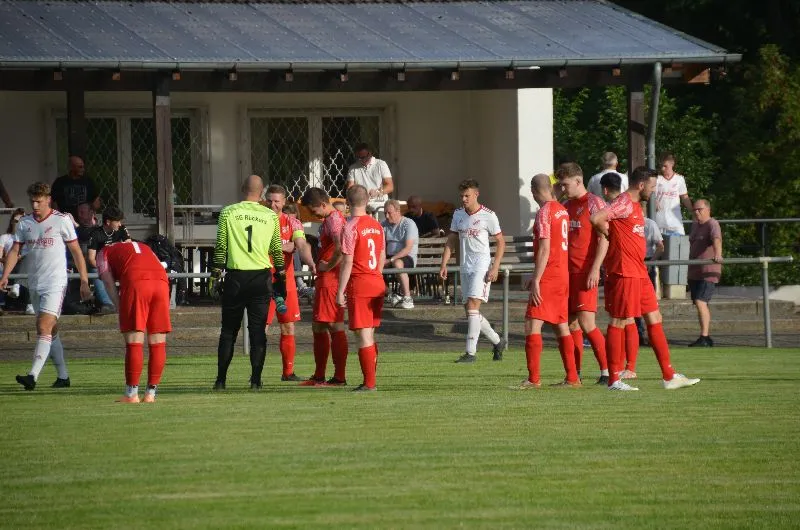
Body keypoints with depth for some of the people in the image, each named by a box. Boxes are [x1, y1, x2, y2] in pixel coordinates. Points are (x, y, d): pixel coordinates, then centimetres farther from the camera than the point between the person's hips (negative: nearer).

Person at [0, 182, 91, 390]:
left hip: (55, 283, -6)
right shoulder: (24, 223, 9)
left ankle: (33, 376, -28)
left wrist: (84, 282, -3)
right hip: (34, 285, 6)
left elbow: (76, 251, 0)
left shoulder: (62, 220, -4)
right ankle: (63, 376, 20)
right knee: (51, 331, 11)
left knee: (44, 328, -17)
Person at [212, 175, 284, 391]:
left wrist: (216, 273, 6)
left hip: (235, 276, 0)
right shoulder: (270, 216, 2)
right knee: (258, 330, 3)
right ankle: (255, 380, -3)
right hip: (261, 277, 0)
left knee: (228, 330, 8)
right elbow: (277, 250, 8)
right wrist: (280, 277, 17)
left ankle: (221, 379, 7)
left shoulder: (228, 213, -1)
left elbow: (220, 247, -1)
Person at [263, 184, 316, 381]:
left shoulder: (292, 223, 5)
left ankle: (288, 372, 16)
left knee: (288, 328, 7)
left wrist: (310, 262, -31)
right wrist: (287, 246, -13)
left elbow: (301, 245, -10)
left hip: (286, 281, 3)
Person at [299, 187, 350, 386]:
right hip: (324, 280, 11)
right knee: (318, 327, 15)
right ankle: (319, 376, 22)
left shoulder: (334, 220, -15)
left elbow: (341, 250, -30)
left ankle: (340, 377, -7)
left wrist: (328, 266, -16)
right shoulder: (328, 220, 17)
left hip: (331, 279, -11)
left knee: (335, 326, -8)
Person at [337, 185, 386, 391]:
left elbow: (347, 262, -15)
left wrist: (340, 291, -12)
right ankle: (370, 379, 18)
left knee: (363, 334, -5)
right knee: (370, 334, 15)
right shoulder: (377, 226, 10)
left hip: (359, 284, -7)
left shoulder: (351, 228, -12)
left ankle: (369, 383, -6)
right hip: (378, 284, 7)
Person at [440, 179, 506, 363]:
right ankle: (497, 342, 26)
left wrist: (495, 267, -12)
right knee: (470, 309, 8)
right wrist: (444, 264, 5)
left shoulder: (488, 215, -7)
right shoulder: (458, 214, 10)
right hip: (465, 266, 7)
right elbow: (451, 241, 15)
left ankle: (470, 352, -15)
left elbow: (501, 242, -4)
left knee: (472, 306, -16)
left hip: (482, 265, -7)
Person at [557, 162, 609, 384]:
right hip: (567, 272, 8)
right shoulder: (566, 206, 17)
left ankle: (607, 370, -11)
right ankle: (574, 373, 11)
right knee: (572, 324, 7)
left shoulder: (594, 203, -6)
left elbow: (603, 239, -12)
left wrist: (595, 269, -19)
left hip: (586, 273, -8)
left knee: (586, 323, -14)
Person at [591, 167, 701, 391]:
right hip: (623, 272, -10)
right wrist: (612, 235, -9)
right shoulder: (624, 203, -13)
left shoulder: (636, 205, 18)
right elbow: (596, 219, -25)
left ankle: (669, 376, 12)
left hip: (639, 272, 10)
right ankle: (613, 379, -1)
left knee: (654, 319, 10)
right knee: (619, 322, -5)